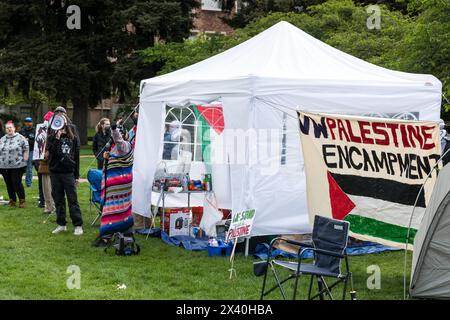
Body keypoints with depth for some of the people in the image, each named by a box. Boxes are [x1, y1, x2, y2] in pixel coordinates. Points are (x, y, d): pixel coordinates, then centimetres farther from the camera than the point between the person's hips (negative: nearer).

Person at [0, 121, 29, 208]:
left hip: (17, 166, -5)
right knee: (9, 184, 9)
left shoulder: (20, 138, -1)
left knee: (17, 183, -8)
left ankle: (22, 201, 1)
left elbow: (26, 150, -3)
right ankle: (12, 200, 19)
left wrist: (24, 161, -7)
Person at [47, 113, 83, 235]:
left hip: (68, 173, -1)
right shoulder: (51, 137, 5)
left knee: (73, 200, -4)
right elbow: (50, 152, -11)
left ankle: (78, 225, -2)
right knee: (58, 200, 8)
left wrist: (77, 176, 5)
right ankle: (61, 224, 16)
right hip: (55, 173, 1)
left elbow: (76, 157, 7)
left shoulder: (73, 138, 5)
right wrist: (57, 138, -20)